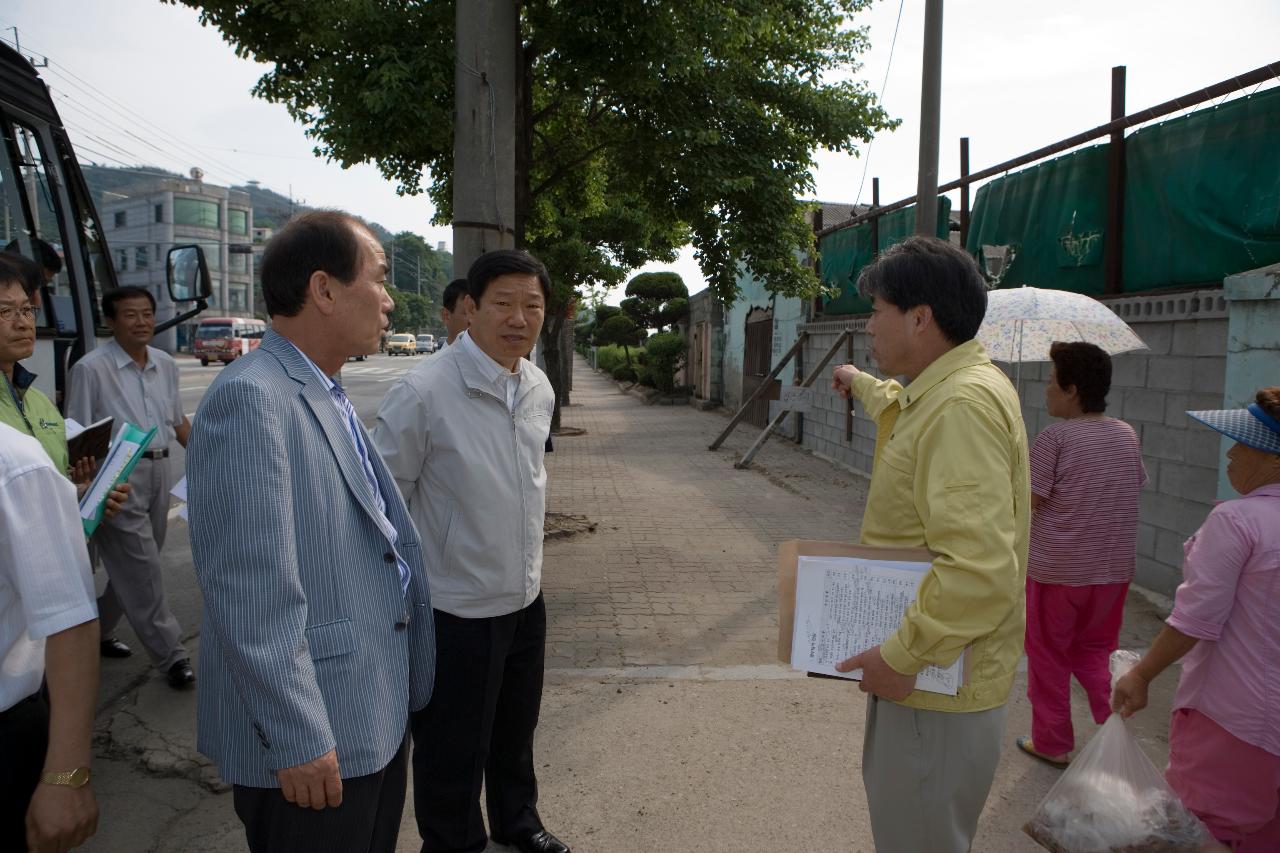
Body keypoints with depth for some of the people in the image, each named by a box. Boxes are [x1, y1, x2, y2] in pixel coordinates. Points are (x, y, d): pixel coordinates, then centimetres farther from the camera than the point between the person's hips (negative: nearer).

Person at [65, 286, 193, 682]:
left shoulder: (166, 364, 10)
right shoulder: (91, 368, -10)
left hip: (158, 470, 7)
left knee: (130, 568, 16)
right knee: (142, 571, -3)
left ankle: (97, 632, 36)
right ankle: (171, 656, 3)